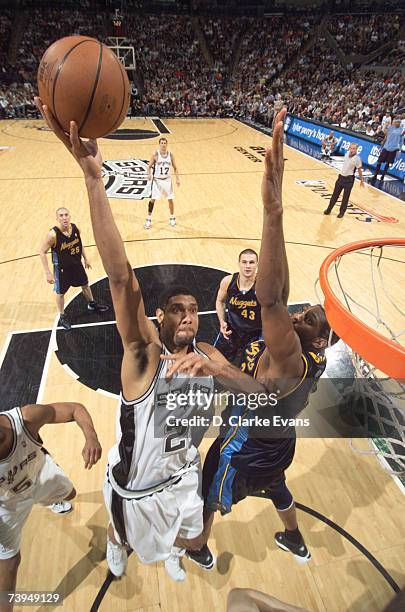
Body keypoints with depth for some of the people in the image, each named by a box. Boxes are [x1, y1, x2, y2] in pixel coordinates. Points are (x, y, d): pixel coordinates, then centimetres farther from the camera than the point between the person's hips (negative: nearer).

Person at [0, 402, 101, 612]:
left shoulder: (26, 417, -45)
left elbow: (75, 408, -35)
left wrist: (91, 437, -52)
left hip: (39, 471, 3)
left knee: (69, 493, 32)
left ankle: (54, 502, 71)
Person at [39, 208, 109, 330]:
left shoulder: (75, 228, -14)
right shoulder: (53, 234, -29)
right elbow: (42, 252, -20)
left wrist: (85, 258, 13)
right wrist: (48, 273, -21)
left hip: (77, 264, 5)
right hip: (61, 268, -5)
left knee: (85, 285, 24)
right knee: (60, 293, 13)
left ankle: (92, 305, 50)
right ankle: (62, 317, 34)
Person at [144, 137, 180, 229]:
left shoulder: (170, 154, -2)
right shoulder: (155, 154, -9)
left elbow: (175, 168, 6)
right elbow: (149, 166, -5)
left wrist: (177, 178, -2)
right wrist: (149, 174, -25)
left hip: (167, 180, 2)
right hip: (157, 180, -2)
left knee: (170, 199, 8)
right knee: (152, 199, -6)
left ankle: (172, 217, 28)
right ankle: (148, 220, 3)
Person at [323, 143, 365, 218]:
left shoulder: (357, 159, -17)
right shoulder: (347, 153, -2)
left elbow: (359, 170, -7)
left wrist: (362, 180, -1)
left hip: (349, 179, -5)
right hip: (341, 177, 5)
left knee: (345, 197, 3)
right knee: (335, 194, 12)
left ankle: (341, 212, 16)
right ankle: (329, 209, 24)